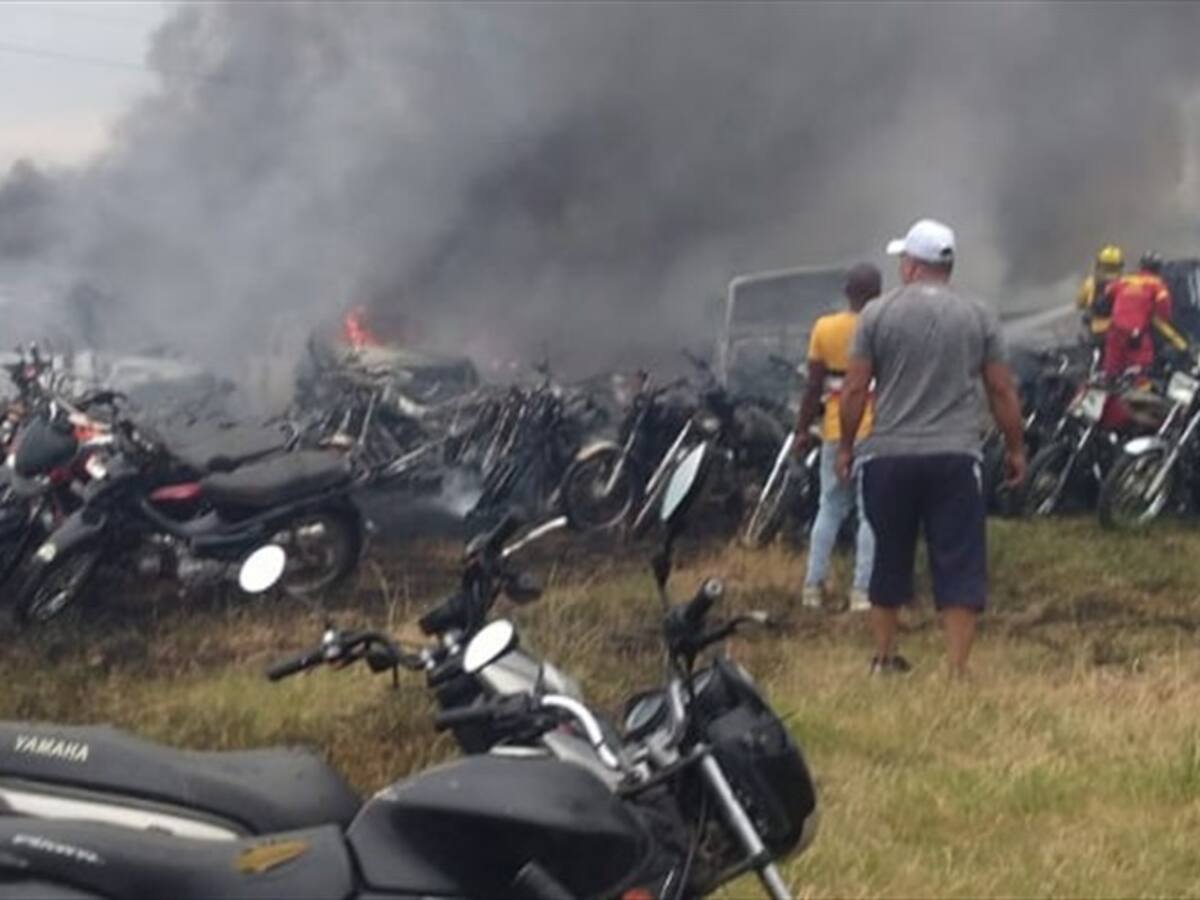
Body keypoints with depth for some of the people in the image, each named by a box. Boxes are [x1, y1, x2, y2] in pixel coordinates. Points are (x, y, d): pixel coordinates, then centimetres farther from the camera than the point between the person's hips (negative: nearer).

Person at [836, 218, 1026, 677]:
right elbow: (1002, 390, 4)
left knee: (890, 560, 15)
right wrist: (1015, 449, 15)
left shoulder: (878, 313, 1)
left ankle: (884, 657, 26)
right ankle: (957, 668, -3)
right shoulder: (978, 315, 4)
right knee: (959, 564, 1)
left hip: (888, 457, 1)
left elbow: (854, 389, -1)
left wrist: (845, 446, 10)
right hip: (955, 458, -1)